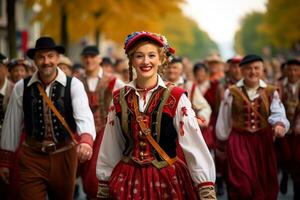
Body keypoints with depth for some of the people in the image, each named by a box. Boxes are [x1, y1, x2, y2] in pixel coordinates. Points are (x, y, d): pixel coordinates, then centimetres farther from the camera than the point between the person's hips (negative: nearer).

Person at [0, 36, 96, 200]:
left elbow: (84, 115, -23)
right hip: (31, 157, 0)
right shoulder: (21, 87, -2)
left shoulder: (73, 85, -7)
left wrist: (86, 141, -43)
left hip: (65, 156, 0)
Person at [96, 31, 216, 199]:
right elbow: (110, 149, 7)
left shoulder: (176, 98, -7)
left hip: (168, 179, -2)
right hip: (128, 181, 2)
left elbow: (194, 145, -12)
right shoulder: (119, 99, 2)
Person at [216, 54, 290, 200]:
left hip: (263, 141, 2)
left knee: (265, 183, 8)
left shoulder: (271, 93, 4)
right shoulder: (231, 93, 2)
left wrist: (279, 124, -33)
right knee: (244, 182, -12)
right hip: (239, 141, -2)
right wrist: (222, 143, 12)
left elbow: (277, 113, -11)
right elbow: (224, 121, 8)